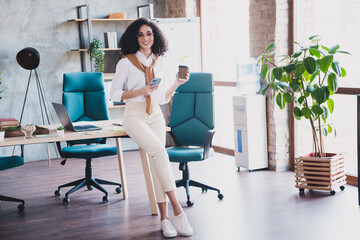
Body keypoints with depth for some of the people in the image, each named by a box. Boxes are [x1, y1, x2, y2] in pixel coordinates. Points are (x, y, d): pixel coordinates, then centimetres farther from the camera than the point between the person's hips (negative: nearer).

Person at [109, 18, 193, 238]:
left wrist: (177, 83, -1)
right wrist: (140, 91, -13)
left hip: (156, 115, 4)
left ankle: (164, 218, -8)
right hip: (134, 115, -4)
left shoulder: (160, 62, 12)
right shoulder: (126, 62, -1)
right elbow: (114, 94, -1)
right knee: (160, 153, -25)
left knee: (156, 162, -10)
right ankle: (178, 210, -23)